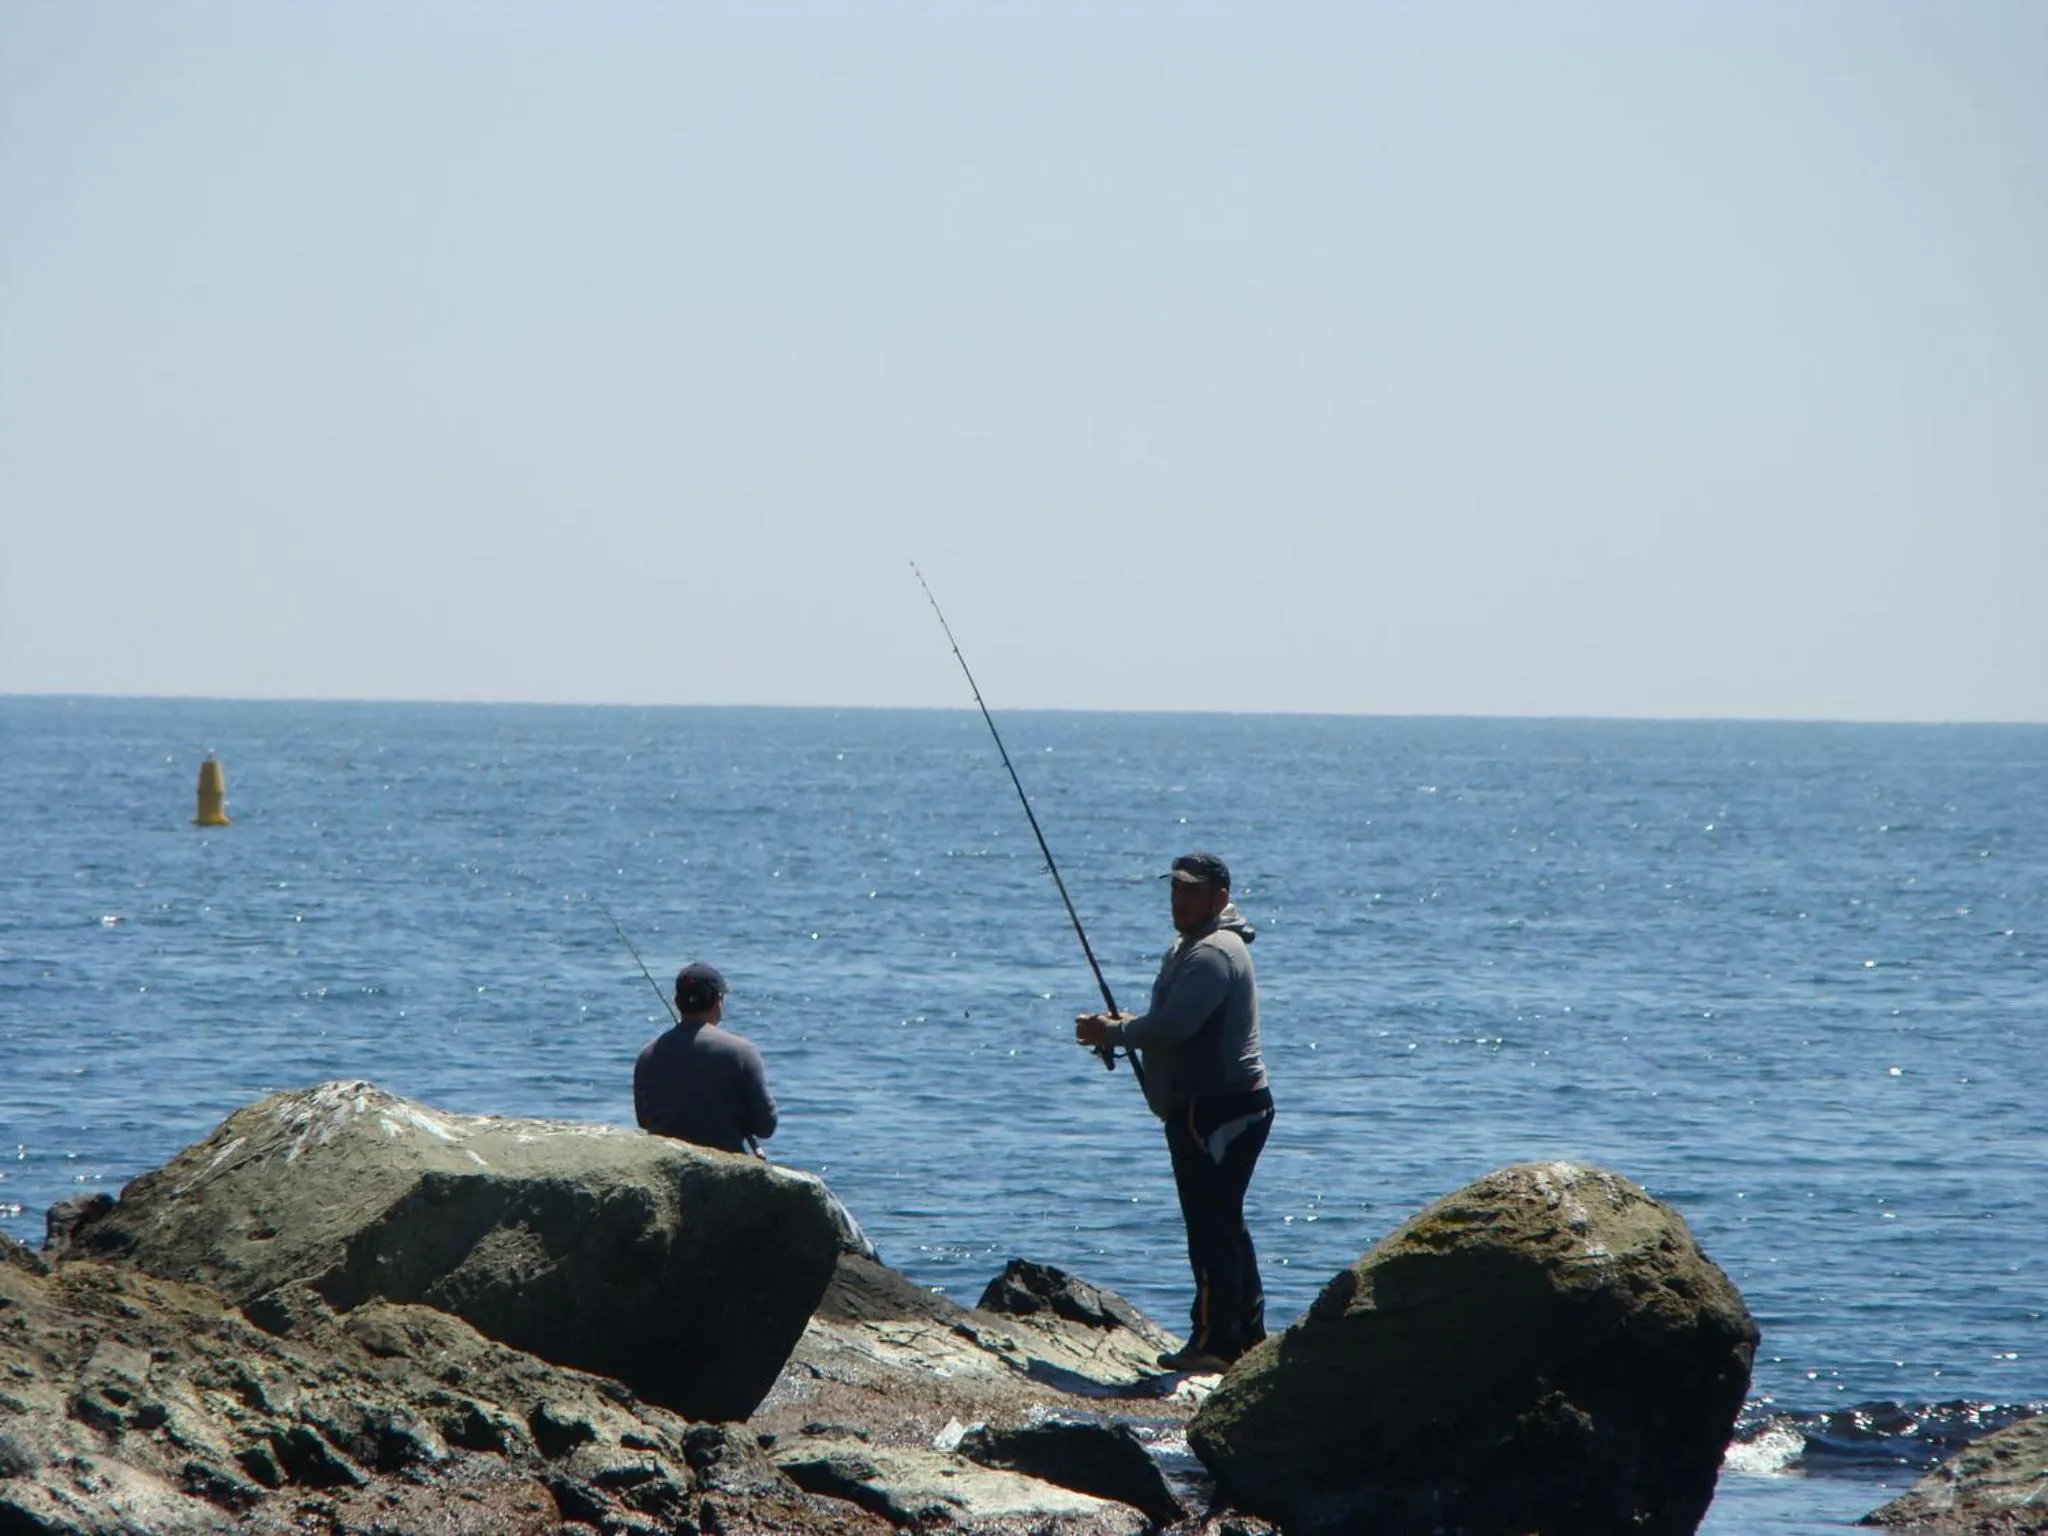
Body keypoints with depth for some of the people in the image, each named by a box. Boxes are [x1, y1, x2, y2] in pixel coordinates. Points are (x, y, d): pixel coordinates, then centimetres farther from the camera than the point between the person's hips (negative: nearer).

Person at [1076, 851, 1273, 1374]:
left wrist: (1112, 1032, -12)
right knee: (1224, 1224, 16)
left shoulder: (1212, 953, -16)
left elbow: (1174, 1026, -26)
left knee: (1211, 1227, -9)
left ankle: (1213, 1341, -8)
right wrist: (1128, 1026, 5)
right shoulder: (1193, 946, 19)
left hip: (1219, 1109, -11)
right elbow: (1177, 1023, 25)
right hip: (1234, 1105, 11)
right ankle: (1247, 1336, 21)